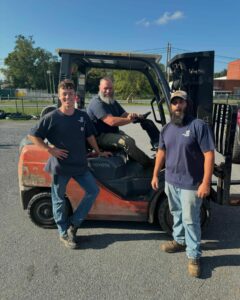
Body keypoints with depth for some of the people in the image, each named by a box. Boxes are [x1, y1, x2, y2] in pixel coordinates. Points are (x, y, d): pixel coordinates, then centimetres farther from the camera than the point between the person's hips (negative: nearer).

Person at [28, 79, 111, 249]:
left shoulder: (83, 116, 1)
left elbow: (90, 135, 14)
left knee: (93, 191, 4)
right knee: (59, 199, 8)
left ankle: (73, 223, 22)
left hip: (80, 164, 4)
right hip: (59, 166, -4)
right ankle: (64, 233, 29)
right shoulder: (51, 118, -10)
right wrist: (50, 149, -13)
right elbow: (33, 136, -6)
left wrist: (99, 152, 17)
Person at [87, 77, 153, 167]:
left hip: (113, 133, 11)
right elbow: (112, 121, -26)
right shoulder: (97, 103, -15)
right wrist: (132, 119, -21)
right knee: (127, 141, -28)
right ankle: (149, 165, -23)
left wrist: (134, 115, -13)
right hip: (100, 137, -11)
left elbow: (125, 115, 10)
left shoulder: (113, 102, 17)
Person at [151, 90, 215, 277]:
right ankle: (180, 241, 43)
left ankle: (194, 256, 19)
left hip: (191, 184, -6)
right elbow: (161, 152, 15)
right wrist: (155, 174, 13)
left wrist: (206, 182, -20)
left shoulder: (198, 126, -14)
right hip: (171, 181, 6)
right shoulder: (167, 128, 7)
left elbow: (209, 154, -17)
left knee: (190, 219, 3)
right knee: (176, 214, 21)